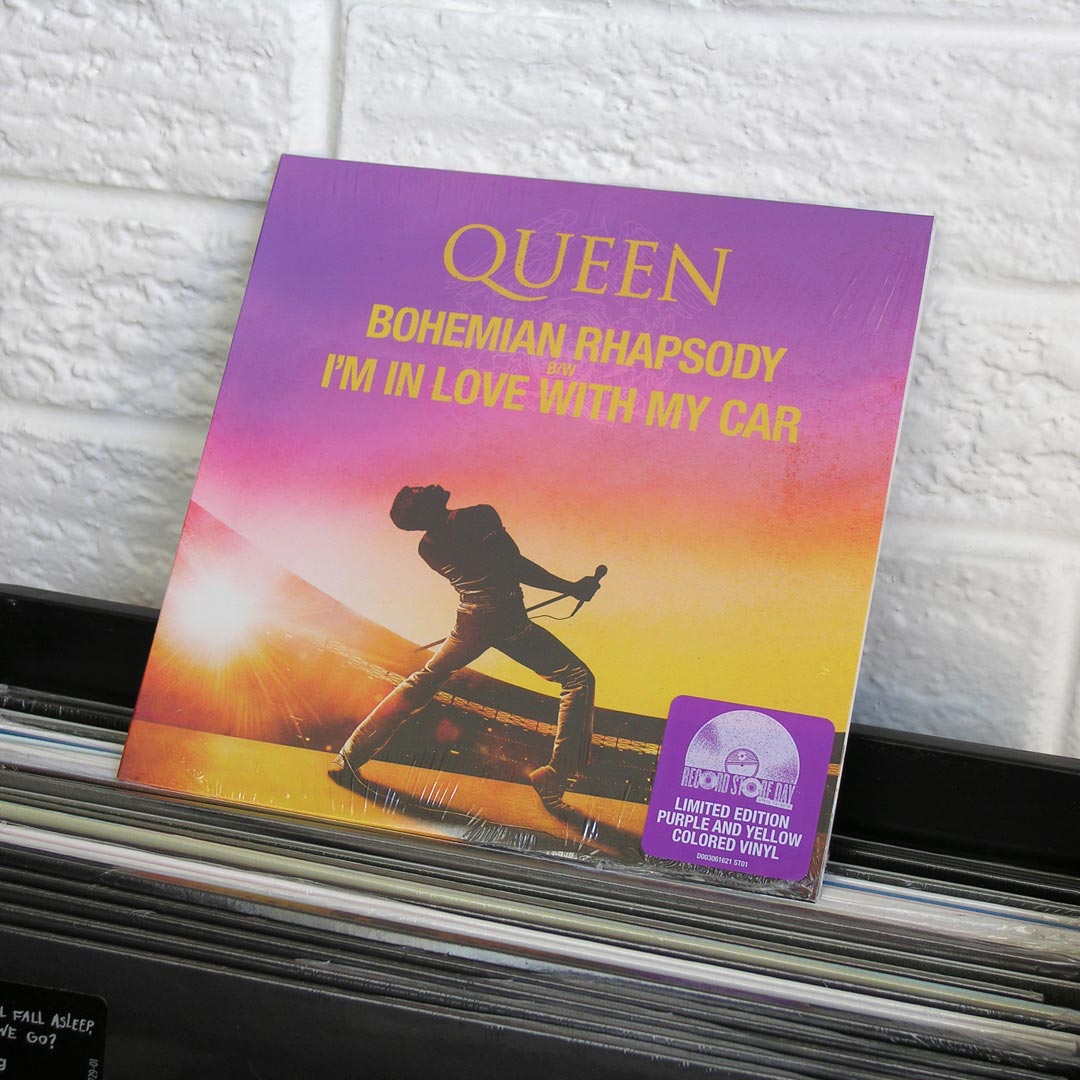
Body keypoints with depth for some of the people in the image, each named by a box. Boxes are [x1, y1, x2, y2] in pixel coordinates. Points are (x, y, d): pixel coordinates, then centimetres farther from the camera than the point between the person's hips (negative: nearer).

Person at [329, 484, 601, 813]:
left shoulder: (428, 548, 7)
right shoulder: (479, 517, -11)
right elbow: (514, 564, -14)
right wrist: (570, 587, -7)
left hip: (469, 625, 6)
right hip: (508, 623, -6)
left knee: (420, 684, 23)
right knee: (578, 680, 2)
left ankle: (349, 757, 24)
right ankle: (554, 778, -9)